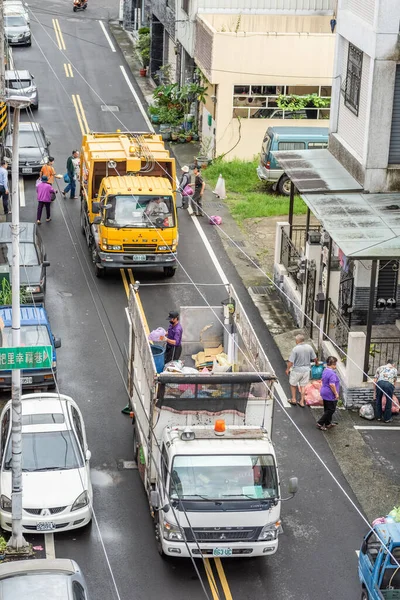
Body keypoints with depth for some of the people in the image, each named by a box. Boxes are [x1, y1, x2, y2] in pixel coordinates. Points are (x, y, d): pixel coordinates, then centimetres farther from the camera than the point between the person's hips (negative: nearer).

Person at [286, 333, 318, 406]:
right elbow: (314, 358, 4)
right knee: (303, 385, 15)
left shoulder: (295, 349, -21)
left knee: (293, 384, 18)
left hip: (297, 370, -4)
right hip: (306, 370, 4)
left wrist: (287, 369, -2)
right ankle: (302, 402, 19)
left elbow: (291, 361, -18)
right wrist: (316, 363, 26)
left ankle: (293, 399, 27)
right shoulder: (309, 347, -7)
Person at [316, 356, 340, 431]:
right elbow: (332, 385, -29)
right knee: (331, 410, 0)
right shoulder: (332, 374, -24)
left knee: (327, 409, 19)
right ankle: (320, 423, 0)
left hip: (324, 393, 10)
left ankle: (328, 423, 29)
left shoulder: (325, 371, 6)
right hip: (330, 395, -10)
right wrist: (336, 394, -20)